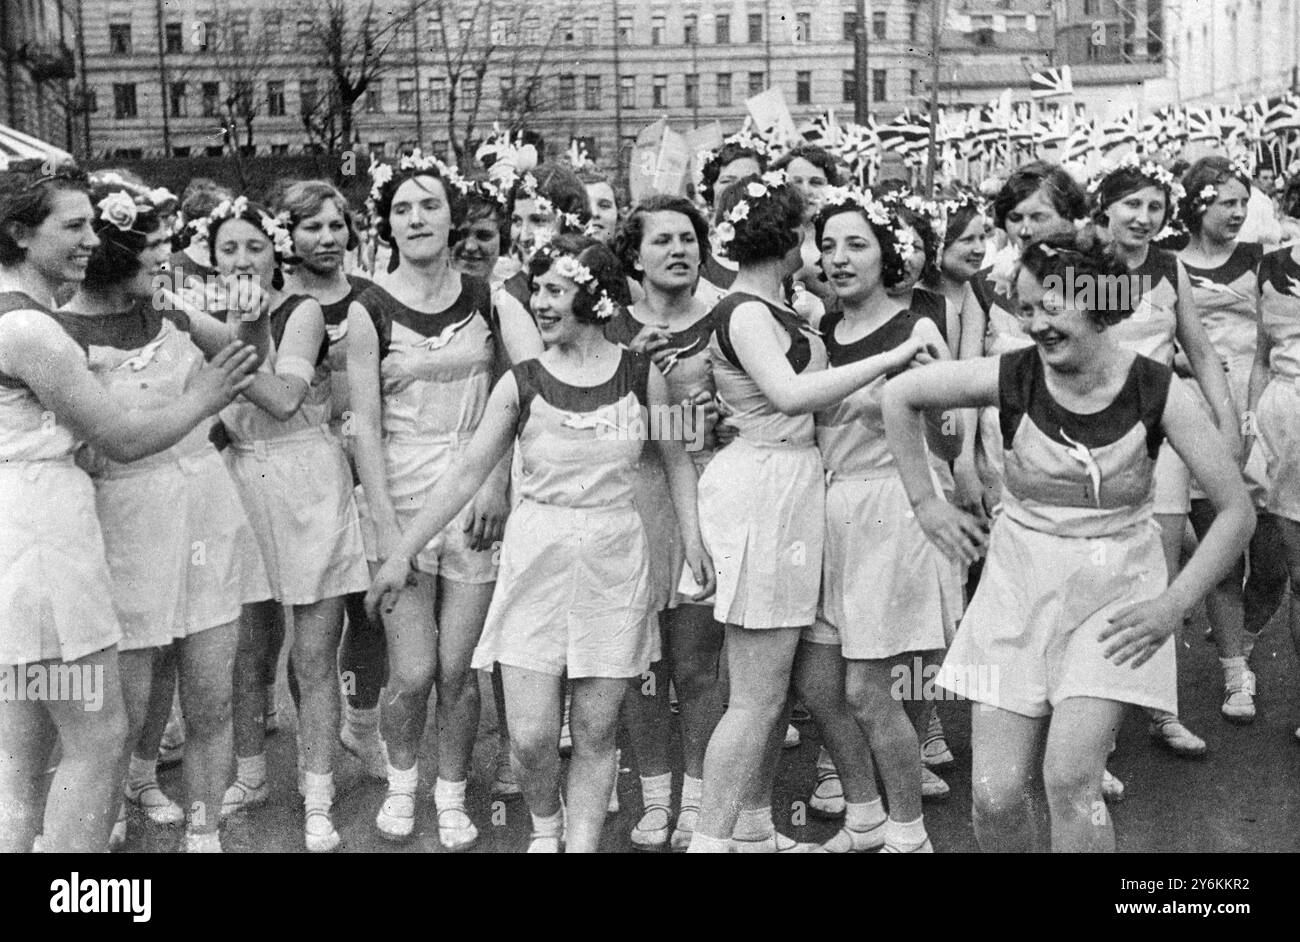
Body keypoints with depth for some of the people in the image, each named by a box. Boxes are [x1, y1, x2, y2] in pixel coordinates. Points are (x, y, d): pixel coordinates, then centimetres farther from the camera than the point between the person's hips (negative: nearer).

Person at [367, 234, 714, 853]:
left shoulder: (641, 375, 0)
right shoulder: (521, 383, -3)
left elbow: (676, 460, 12)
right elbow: (466, 473, -1)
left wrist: (692, 539, 3)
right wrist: (403, 552, -2)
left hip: (614, 557, 1)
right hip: (536, 553, 0)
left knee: (596, 731, 4)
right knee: (531, 736, -2)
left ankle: (581, 842, 19)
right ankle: (544, 825, 28)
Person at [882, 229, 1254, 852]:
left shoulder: (1157, 391, -11)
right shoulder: (1011, 377, -9)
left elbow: (1236, 511, -6)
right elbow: (899, 396, 5)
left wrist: (1174, 604, -12)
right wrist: (924, 502, 4)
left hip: (1116, 590, -1)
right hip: (1019, 585, 2)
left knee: (1069, 778, -18)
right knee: (995, 795, -3)